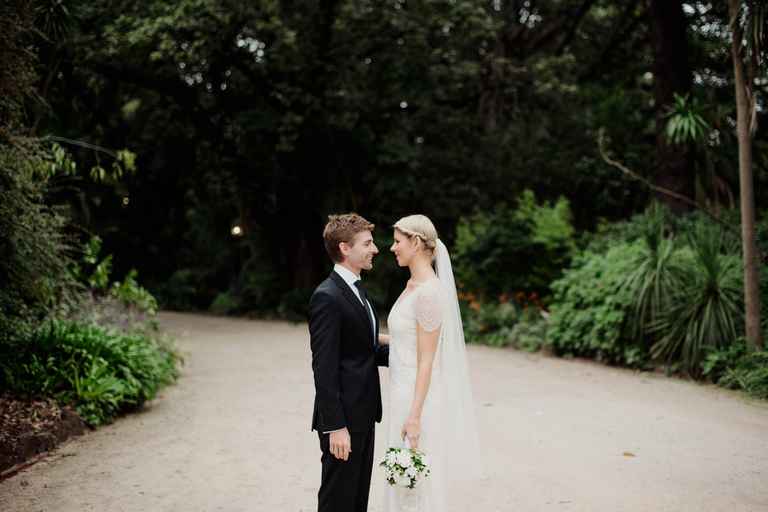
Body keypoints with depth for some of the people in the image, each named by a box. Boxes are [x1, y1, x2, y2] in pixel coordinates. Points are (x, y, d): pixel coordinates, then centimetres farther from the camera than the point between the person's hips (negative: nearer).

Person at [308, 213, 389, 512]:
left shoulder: (357, 289, 13)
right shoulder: (327, 297, -18)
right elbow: (324, 369, -21)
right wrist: (335, 426, -22)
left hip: (363, 414, 9)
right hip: (343, 419, -9)